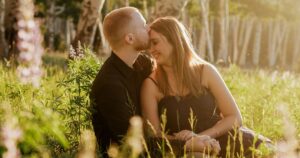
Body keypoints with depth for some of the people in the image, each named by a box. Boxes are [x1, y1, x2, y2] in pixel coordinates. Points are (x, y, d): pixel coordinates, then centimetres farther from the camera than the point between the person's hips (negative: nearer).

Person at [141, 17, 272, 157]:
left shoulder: (205, 71, 3)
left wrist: (200, 137, -12)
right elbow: (154, 136, -5)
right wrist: (191, 144, -20)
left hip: (226, 141, 1)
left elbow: (234, 118, 2)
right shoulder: (151, 84, -1)